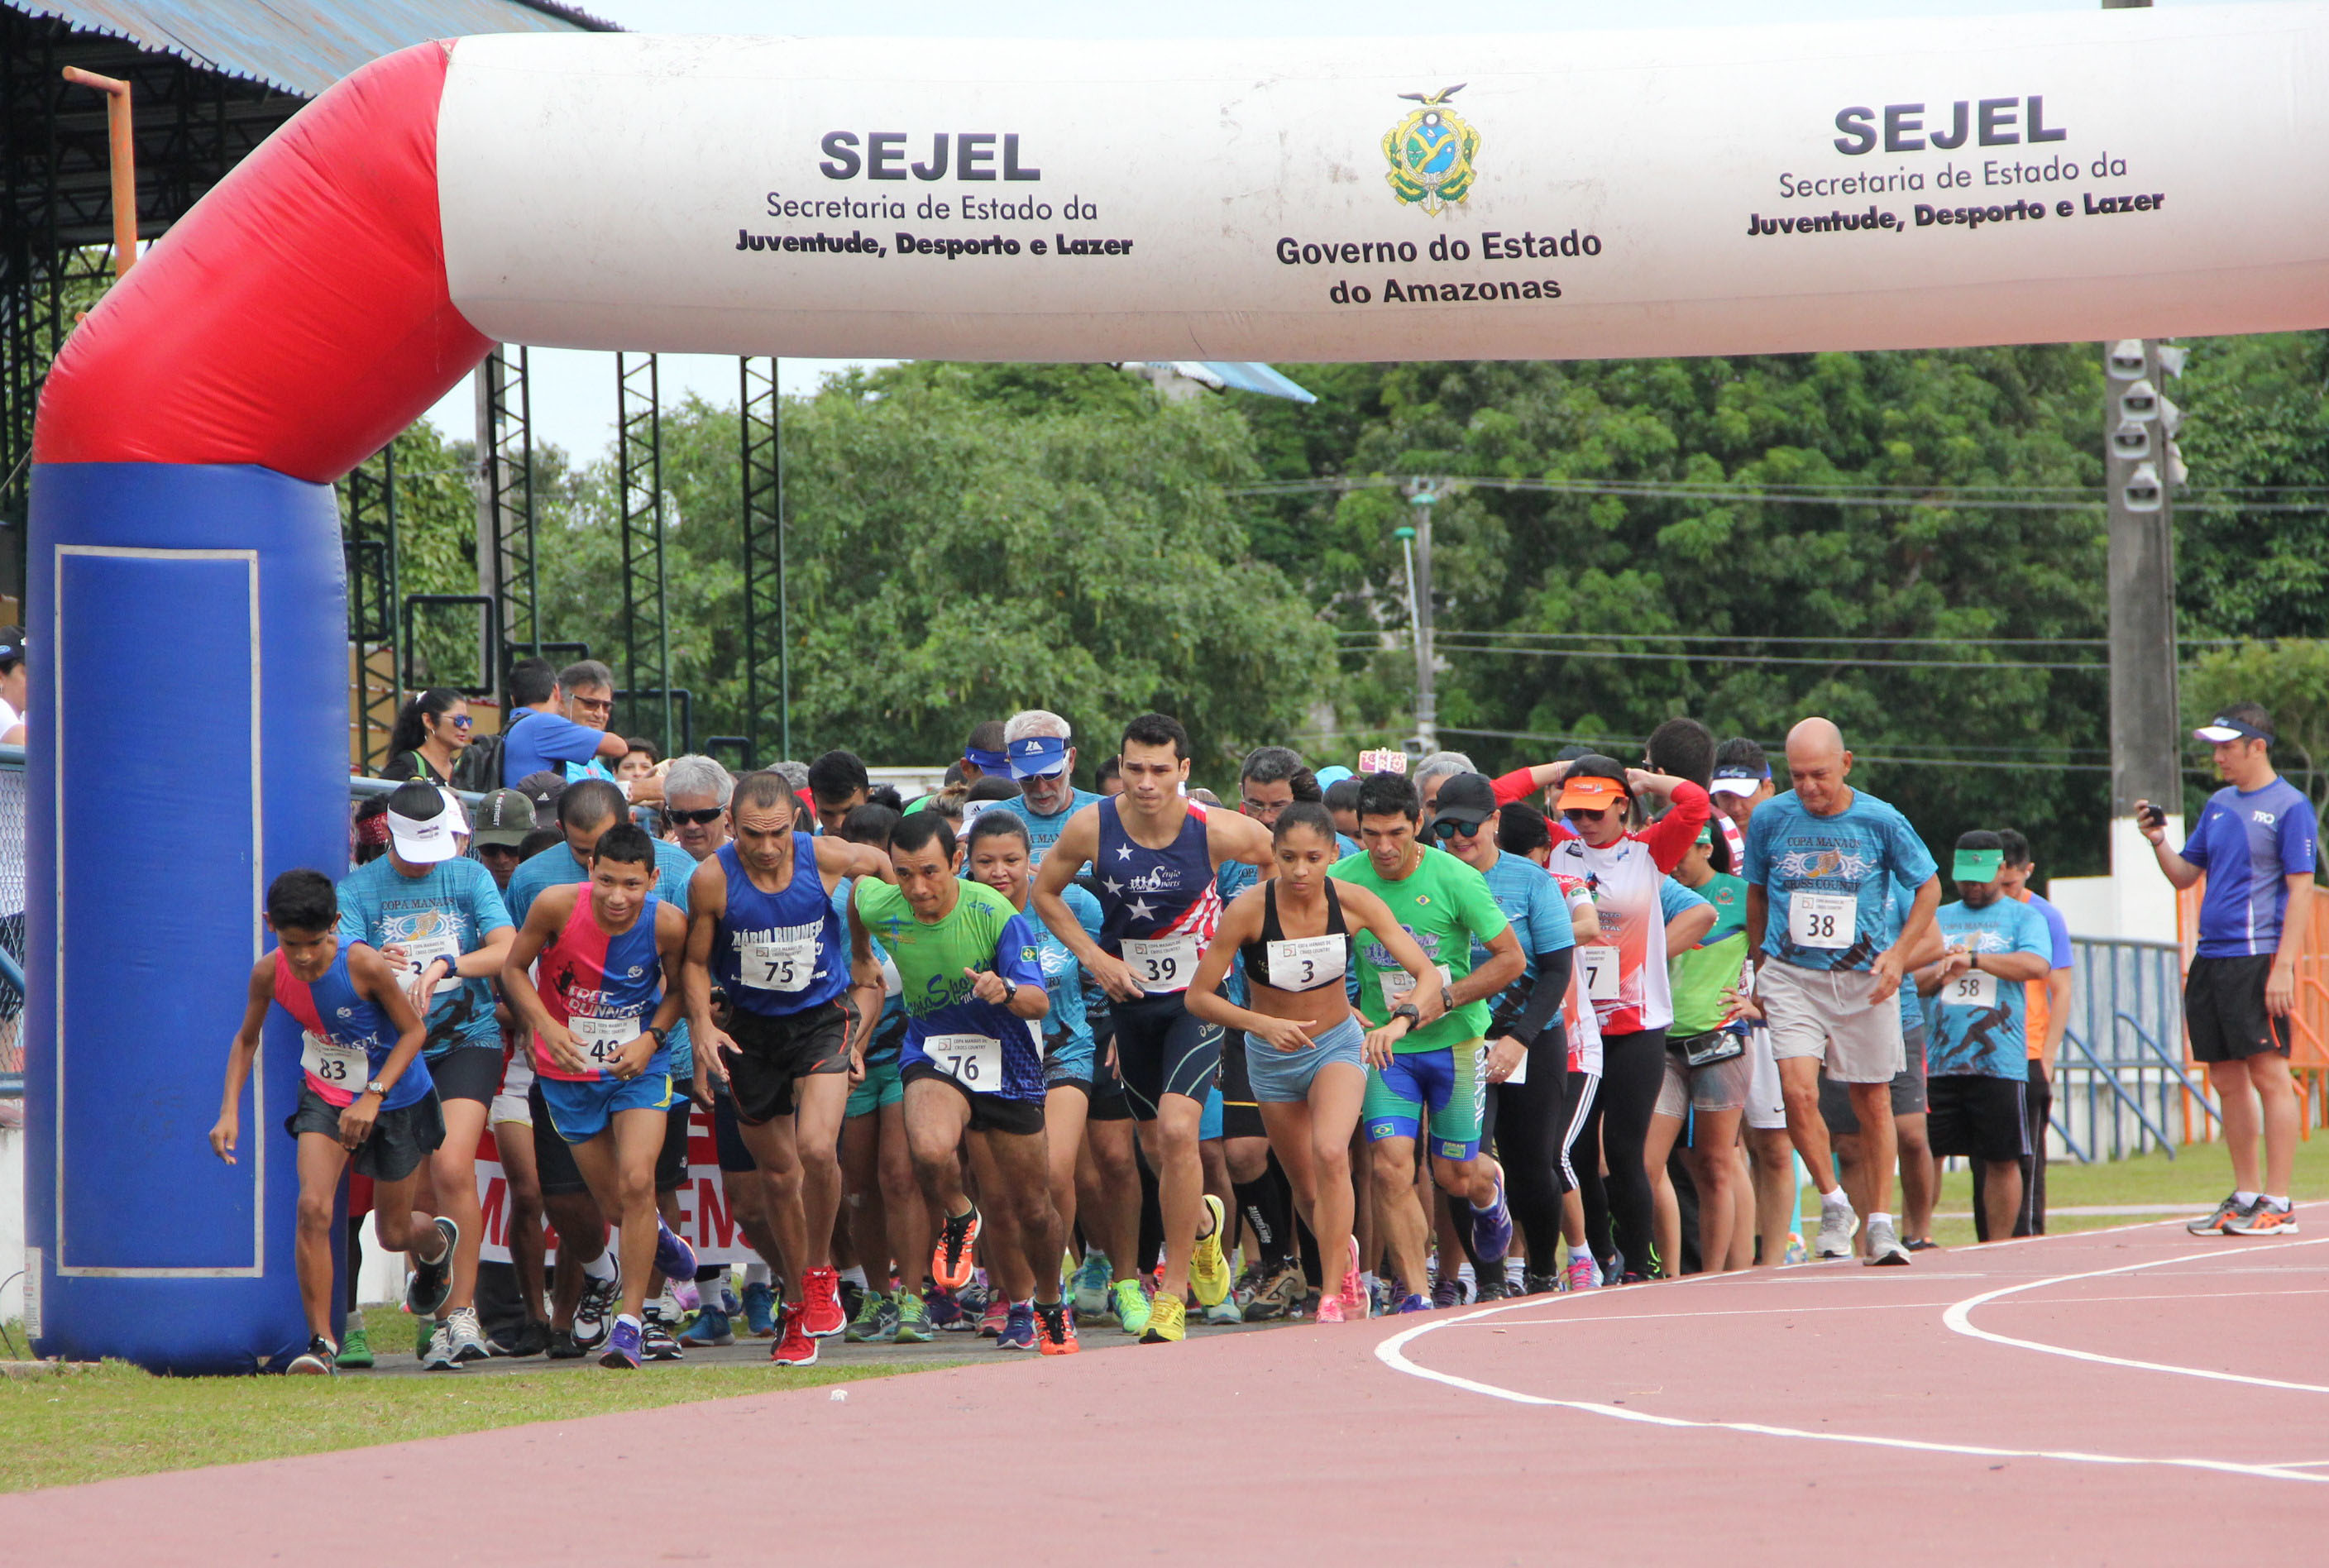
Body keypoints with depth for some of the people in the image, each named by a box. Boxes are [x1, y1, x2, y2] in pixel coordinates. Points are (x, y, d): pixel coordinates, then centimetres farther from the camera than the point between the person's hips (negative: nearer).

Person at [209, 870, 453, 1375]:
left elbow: (413, 1030, -17)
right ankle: (321, 1342, -14)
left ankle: (437, 1241, 50)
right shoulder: (269, 973, -17)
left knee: (392, 1233, 11)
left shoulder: (364, 966, -29)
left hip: (396, 1100, -2)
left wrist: (373, 1097, -27)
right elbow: (246, 1039, 2)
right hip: (326, 1097, 2)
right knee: (312, 1208, -21)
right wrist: (230, 1111, -9)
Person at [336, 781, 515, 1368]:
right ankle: (440, 1319, 16)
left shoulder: (470, 878, 4)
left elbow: (509, 950, -8)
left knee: (453, 1170, -20)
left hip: (467, 1040, -1)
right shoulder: (358, 889, 2)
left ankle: (464, 1311, -13)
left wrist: (442, 967, -23)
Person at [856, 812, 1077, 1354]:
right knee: (931, 1151, -31)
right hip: (932, 1053, 1)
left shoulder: (995, 913, -22)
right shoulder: (880, 907, -14)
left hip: (1005, 1057, -1)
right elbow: (854, 883, 12)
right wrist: (860, 954, 26)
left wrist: (1007, 992, -45)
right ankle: (958, 1219, 4)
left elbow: (1039, 1003, -22)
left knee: (1033, 1209, 8)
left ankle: (1050, 1303, 38)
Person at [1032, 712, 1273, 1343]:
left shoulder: (1215, 832, -19)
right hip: (1129, 994, 3)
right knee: (1156, 1146, 14)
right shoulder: (1091, 828, -14)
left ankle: (1173, 1294, -11)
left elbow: (1281, 857, 2)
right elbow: (1045, 892, 3)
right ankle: (1203, 1221, 49)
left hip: (1198, 997, -3)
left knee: (1177, 1129, -21)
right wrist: (1093, 956, -7)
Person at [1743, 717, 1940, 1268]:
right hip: (1792, 976, 0)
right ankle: (1833, 1204, 2)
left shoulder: (1880, 821, -5)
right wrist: (1761, 967, 14)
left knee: (1873, 1101, 6)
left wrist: (1898, 954, -5)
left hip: (1864, 980, 0)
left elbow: (1929, 887, 7)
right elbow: (1756, 893, 15)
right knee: (1798, 1090, -17)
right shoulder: (1771, 819, -1)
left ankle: (1880, 1222, 17)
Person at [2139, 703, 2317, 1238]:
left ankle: (2278, 1203, -8)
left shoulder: (2289, 807, -5)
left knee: (2269, 1073, -8)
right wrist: (2159, 842, 3)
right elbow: (2185, 874, 23)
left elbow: (2300, 888, -10)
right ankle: (2246, 1196, 17)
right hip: (2210, 958, 8)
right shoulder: (2218, 806, 17)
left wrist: (2284, 966, -17)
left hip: (2259, 958, -8)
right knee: (2227, 1079, 9)